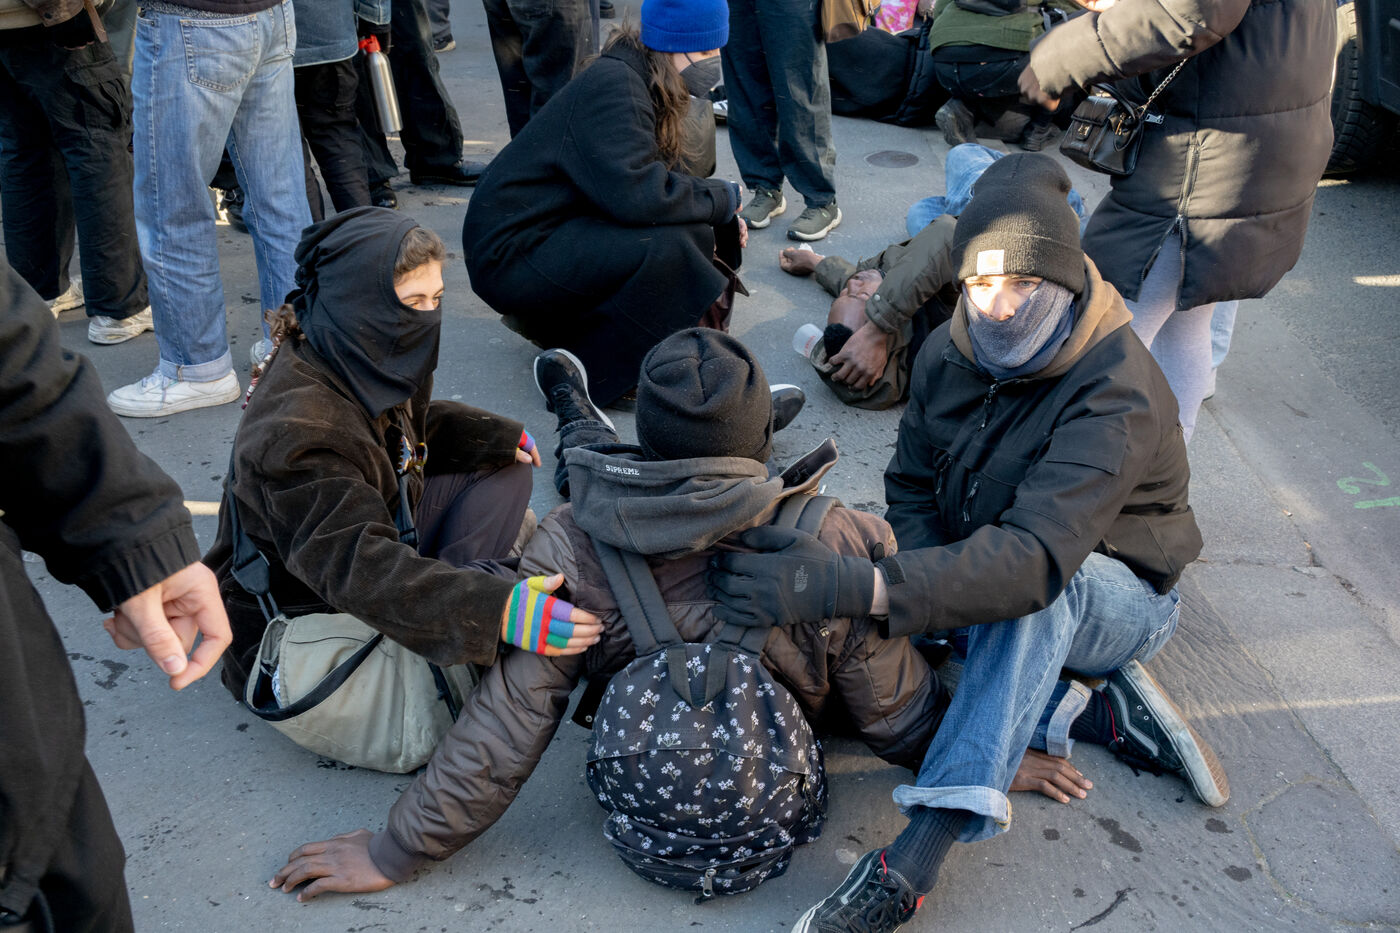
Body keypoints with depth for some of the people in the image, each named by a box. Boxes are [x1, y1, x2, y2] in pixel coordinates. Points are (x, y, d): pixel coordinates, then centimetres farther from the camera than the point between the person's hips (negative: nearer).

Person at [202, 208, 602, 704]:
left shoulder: (364, 362, -5)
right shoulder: (298, 430, -34)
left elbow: (412, 428, 18)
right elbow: (357, 564, -43)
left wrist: (494, 435, 3)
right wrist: (496, 610, -53)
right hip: (299, 614, -10)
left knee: (502, 470, 3)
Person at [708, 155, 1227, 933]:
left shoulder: (1118, 393, -30)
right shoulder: (948, 353, -9)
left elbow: (1038, 555, -44)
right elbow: (912, 488, -1)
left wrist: (856, 588, -54)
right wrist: (935, 601, -22)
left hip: (1121, 598, -6)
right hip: (992, 600, 6)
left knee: (1038, 588, -40)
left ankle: (914, 864, -45)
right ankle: (1104, 714, -13)